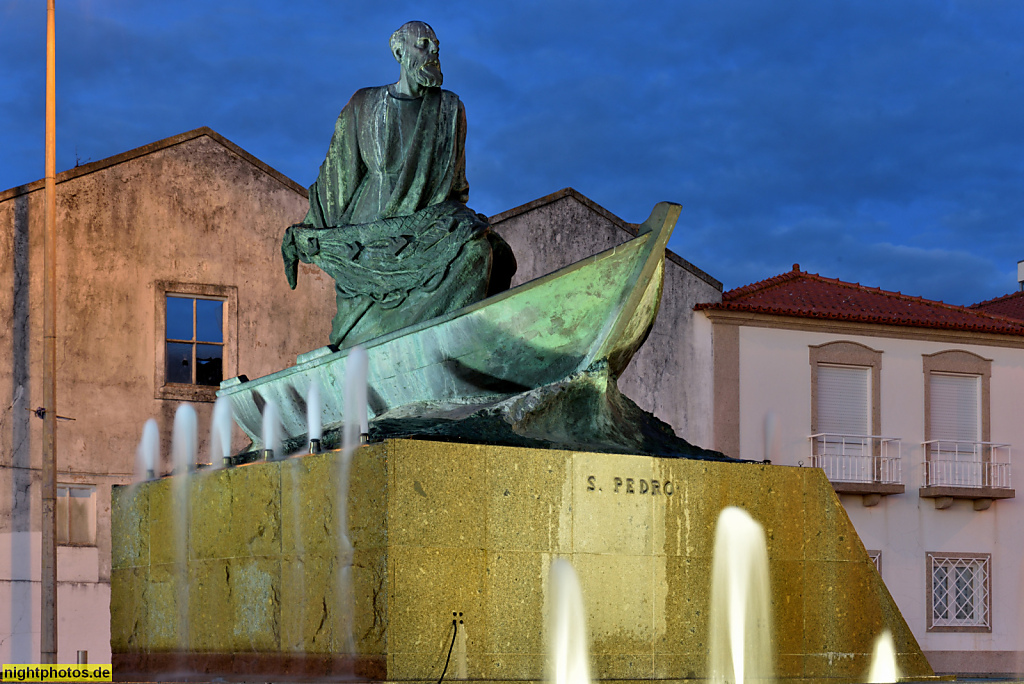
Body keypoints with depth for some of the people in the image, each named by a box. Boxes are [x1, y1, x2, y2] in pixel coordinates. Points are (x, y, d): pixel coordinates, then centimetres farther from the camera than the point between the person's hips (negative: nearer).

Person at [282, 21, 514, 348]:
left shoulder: (450, 108, 11)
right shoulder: (364, 106, 7)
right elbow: (335, 175, 10)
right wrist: (303, 238, 7)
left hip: (428, 221, 1)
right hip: (374, 225, 0)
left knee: (472, 247, -33)